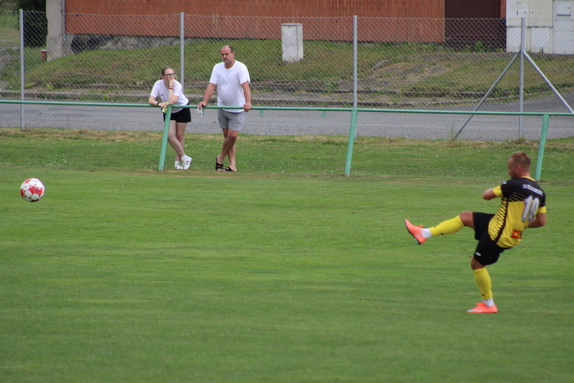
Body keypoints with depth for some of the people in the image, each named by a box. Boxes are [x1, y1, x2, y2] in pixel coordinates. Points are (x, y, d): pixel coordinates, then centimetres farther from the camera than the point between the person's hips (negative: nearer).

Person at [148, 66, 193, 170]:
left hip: (182, 110, -2)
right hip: (168, 111, 2)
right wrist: (158, 103, -47)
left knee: (180, 136, 0)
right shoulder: (158, 84, -20)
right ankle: (184, 157, 0)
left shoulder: (177, 85, -28)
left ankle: (178, 161, 11)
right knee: (170, 135, -13)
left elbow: (172, 101, -41)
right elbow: (150, 100, -28)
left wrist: (170, 87, -36)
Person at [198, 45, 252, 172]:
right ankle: (232, 163, 9)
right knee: (227, 135, 4)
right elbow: (211, 85, -6)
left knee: (233, 135, -8)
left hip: (237, 109, -4)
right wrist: (205, 101, -22)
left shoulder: (240, 68, -14)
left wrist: (248, 102, -41)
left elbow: (245, 85, -26)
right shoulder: (217, 68, 1)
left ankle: (221, 157, 13)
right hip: (222, 107, 4)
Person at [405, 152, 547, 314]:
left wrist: (494, 190, 10)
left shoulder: (515, 185, -24)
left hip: (497, 234, -9)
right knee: (465, 217, 16)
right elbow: (541, 221, 2)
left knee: (477, 264, 10)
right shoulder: (539, 191, -2)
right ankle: (424, 234, 20)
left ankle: (488, 305, 21)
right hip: (514, 234, 9)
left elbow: (486, 195, -13)